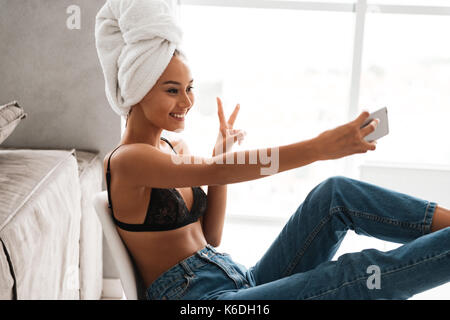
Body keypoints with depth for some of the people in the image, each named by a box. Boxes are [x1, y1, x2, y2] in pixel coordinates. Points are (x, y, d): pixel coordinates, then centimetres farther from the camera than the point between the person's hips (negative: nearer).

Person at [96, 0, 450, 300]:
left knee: (335, 192, -13)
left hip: (243, 278, 7)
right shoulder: (125, 161, -11)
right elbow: (214, 172, -28)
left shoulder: (177, 148, 13)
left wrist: (221, 161, 0)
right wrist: (316, 148, -36)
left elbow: (210, 238, 11)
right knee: (364, 272, -25)